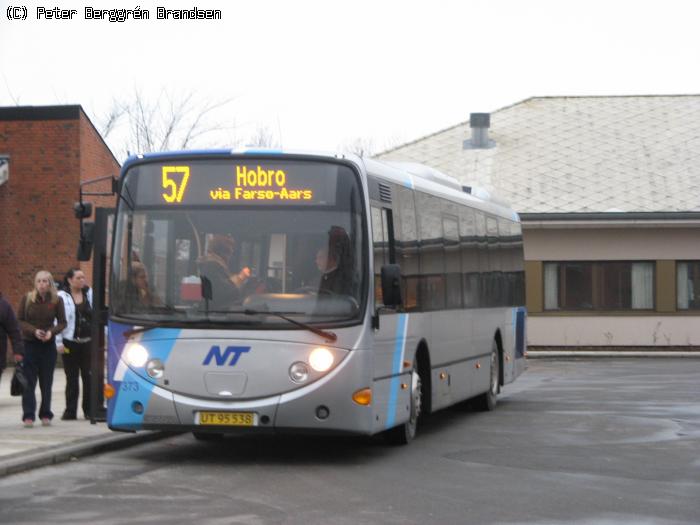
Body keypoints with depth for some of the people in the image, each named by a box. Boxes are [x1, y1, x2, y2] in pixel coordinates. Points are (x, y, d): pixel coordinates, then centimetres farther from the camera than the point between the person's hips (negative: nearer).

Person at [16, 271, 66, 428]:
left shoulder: (56, 300, -1)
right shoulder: (26, 299, -3)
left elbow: (62, 322, 3)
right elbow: (19, 320, -2)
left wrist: (51, 332, -16)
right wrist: (34, 331, -17)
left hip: (48, 344, 1)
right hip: (29, 344, -1)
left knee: (47, 382, 6)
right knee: (29, 381, -5)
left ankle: (45, 415, 14)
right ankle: (28, 416, -5)